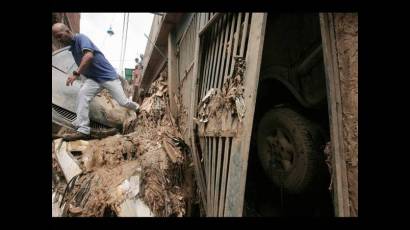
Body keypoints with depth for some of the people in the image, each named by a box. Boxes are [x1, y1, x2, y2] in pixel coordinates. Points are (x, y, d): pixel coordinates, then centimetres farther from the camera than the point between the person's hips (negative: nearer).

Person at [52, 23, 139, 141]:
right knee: (82, 94, -20)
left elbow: (89, 55, -32)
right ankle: (83, 130, -22)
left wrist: (76, 73, -33)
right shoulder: (72, 47, 13)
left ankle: (136, 107, 31)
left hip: (108, 75, -7)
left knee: (123, 102, -5)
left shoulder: (81, 38, -14)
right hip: (93, 78, 7)